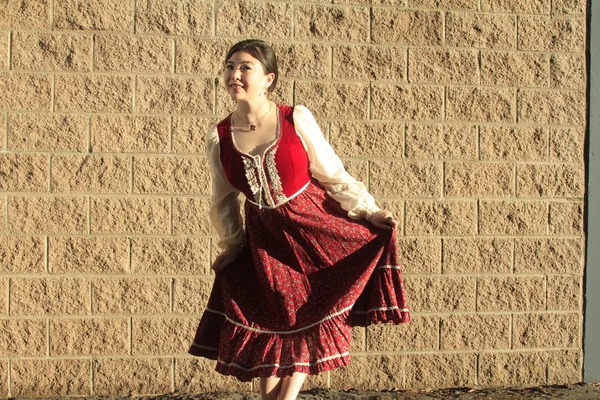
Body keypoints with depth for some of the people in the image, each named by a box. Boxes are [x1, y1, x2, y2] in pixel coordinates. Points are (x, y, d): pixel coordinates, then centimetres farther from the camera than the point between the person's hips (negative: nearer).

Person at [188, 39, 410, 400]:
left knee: (312, 318, -1)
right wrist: (230, 243, 7)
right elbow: (224, 199, 8)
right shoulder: (218, 137, -6)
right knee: (269, 325, 4)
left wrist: (369, 212, -8)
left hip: (315, 228, -2)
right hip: (263, 239, 2)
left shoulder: (297, 119, -13)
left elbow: (333, 175, -5)